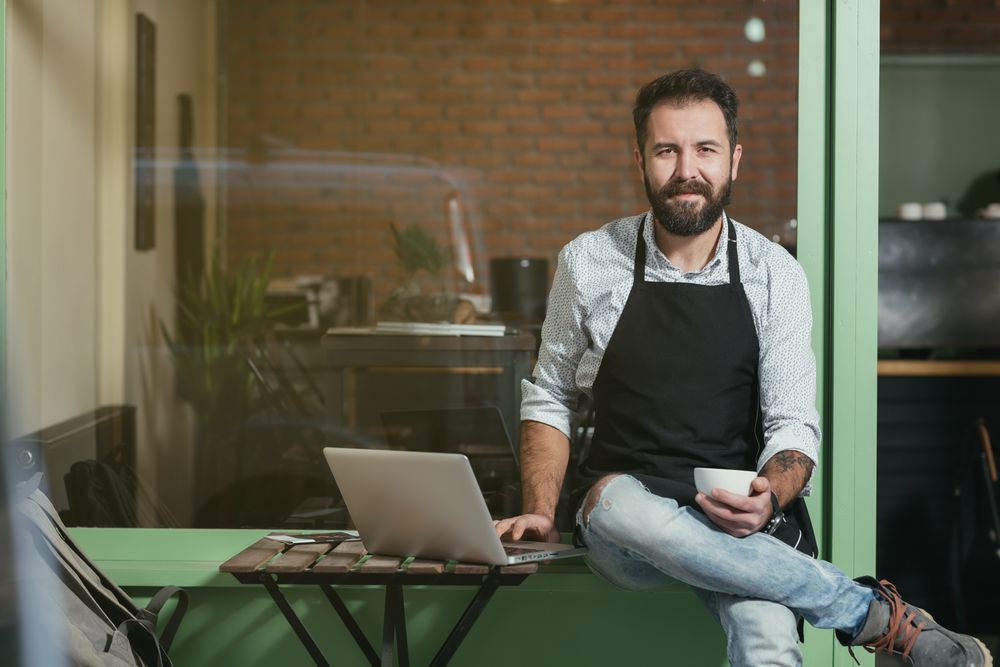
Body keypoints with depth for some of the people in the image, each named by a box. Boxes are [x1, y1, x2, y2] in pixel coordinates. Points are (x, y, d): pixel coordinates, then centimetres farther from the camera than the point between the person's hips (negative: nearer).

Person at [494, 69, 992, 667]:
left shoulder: (775, 275, 1)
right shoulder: (588, 263, 2)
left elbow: (793, 424, -2)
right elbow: (550, 398, 12)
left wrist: (767, 499, -24)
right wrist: (542, 512, -4)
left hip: (740, 524, -2)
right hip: (622, 517, 3)